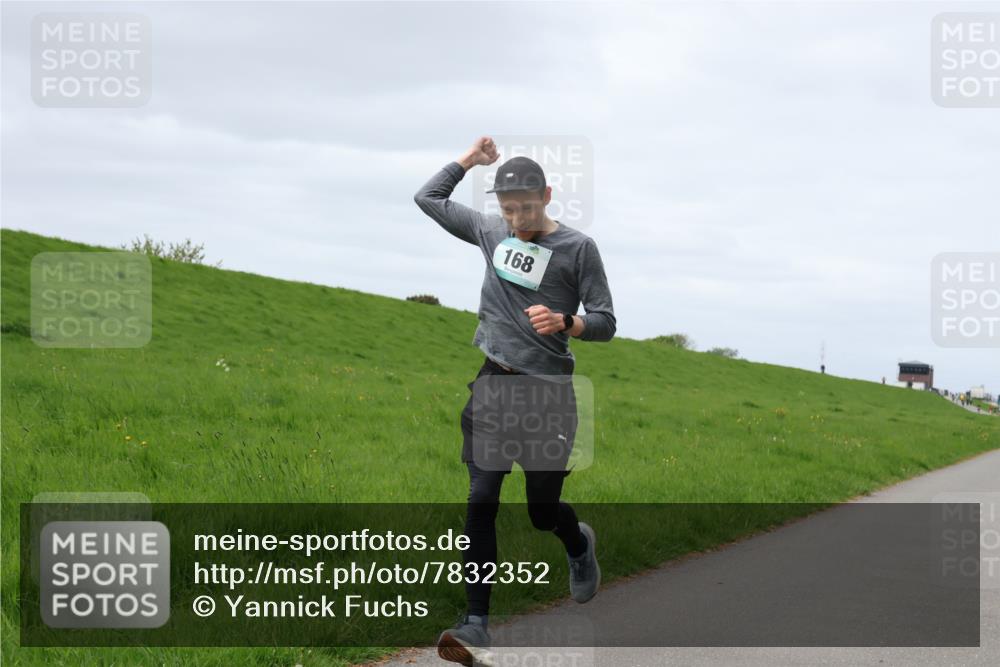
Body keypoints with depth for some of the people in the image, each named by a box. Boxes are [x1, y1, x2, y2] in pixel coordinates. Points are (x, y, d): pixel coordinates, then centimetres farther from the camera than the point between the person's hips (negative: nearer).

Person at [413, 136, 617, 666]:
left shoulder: (577, 247, -4)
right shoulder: (490, 230, 8)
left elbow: (605, 323, -6)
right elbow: (426, 198, 18)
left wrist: (564, 322, -25)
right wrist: (469, 159, 12)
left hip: (547, 390, -3)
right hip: (492, 385, 3)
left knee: (543, 511, 5)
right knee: (481, 501, -7)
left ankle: (579, 544, 42)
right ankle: (476, 623, -7)